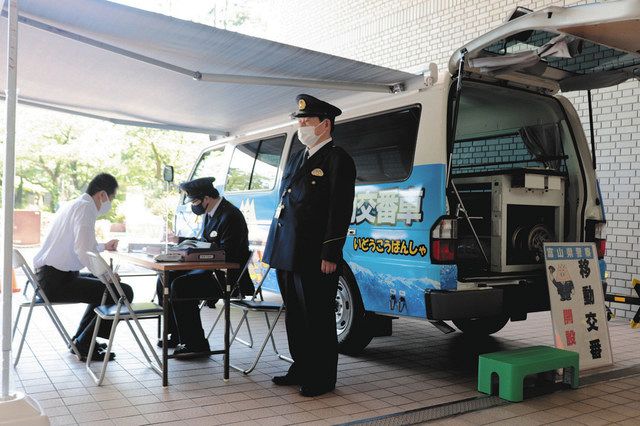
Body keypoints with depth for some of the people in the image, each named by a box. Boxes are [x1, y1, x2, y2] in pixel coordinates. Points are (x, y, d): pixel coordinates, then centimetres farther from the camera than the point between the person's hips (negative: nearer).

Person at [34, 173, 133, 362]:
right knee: (124, 292, -14)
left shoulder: (72, 205, 17)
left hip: (47, 276, 11)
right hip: (57, 280, -11)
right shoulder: (85, 207, -14)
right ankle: (84, 345, -1)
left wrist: (103, 247, 37)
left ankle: (80, 339, 31)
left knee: (103, 286, 29)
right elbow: (83, 250, -28)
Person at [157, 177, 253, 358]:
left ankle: (195, 344, -12)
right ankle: (178, 336, 13)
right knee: (165, 279, 5)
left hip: (227, 276, -10)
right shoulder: (211, 213, 10)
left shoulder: (230, 216, -21)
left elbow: (226, 255, -25)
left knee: (180, 286, -24)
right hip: (209, 267, 10)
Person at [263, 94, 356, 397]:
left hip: (314, 258, -8)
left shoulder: (337, 159, -7)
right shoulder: (296, 160, 19)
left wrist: (330, 255, -18)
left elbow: (340, 211, -14)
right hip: (287, 255, 9)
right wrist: (275, 247, 18)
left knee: (318, 318, 2)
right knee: (295, 315, 17)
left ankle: (322, 379, 15)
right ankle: (301, 369, 31)